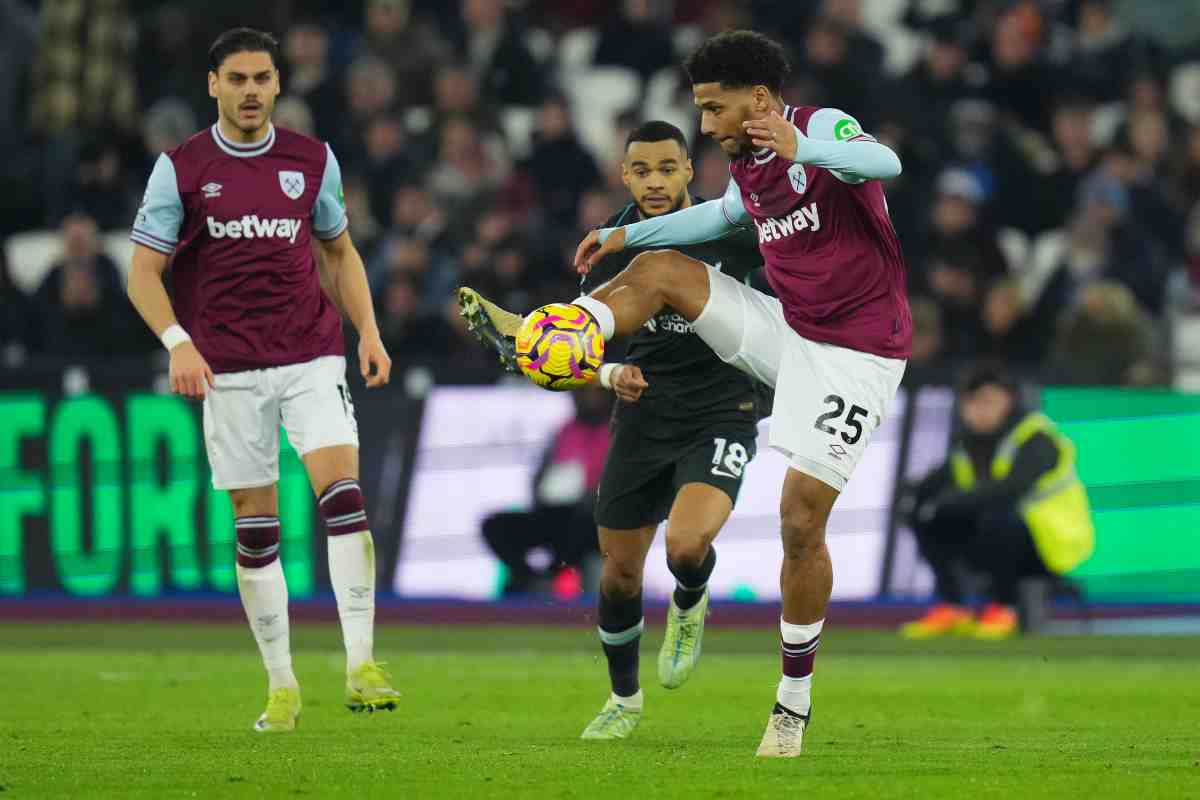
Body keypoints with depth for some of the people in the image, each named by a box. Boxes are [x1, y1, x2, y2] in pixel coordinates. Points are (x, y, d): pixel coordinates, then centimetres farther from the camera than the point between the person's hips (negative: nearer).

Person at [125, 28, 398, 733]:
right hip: (231, 370, -1)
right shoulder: (181, 169, 0)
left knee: (343, 491, -18)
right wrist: (178, 342, -15)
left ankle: (361, 665, -19)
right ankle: (282, 686, 13)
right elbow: (145, 271, 1)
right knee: (255, 526, 2)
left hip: (313, 357, 1)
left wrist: (368, 331, 7)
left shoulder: (313, 160, 7)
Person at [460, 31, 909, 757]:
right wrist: (626, 234, 30)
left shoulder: (823, 128, -17)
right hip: (789, 330, 8)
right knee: (662, 269, 2)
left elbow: (885, 164, -39)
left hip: (853, 356, -8)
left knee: (802, 519, -10)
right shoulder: (749, 168, 8)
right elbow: (725, 214, 32)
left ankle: (795, 703, 1)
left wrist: (803, 149, -56)